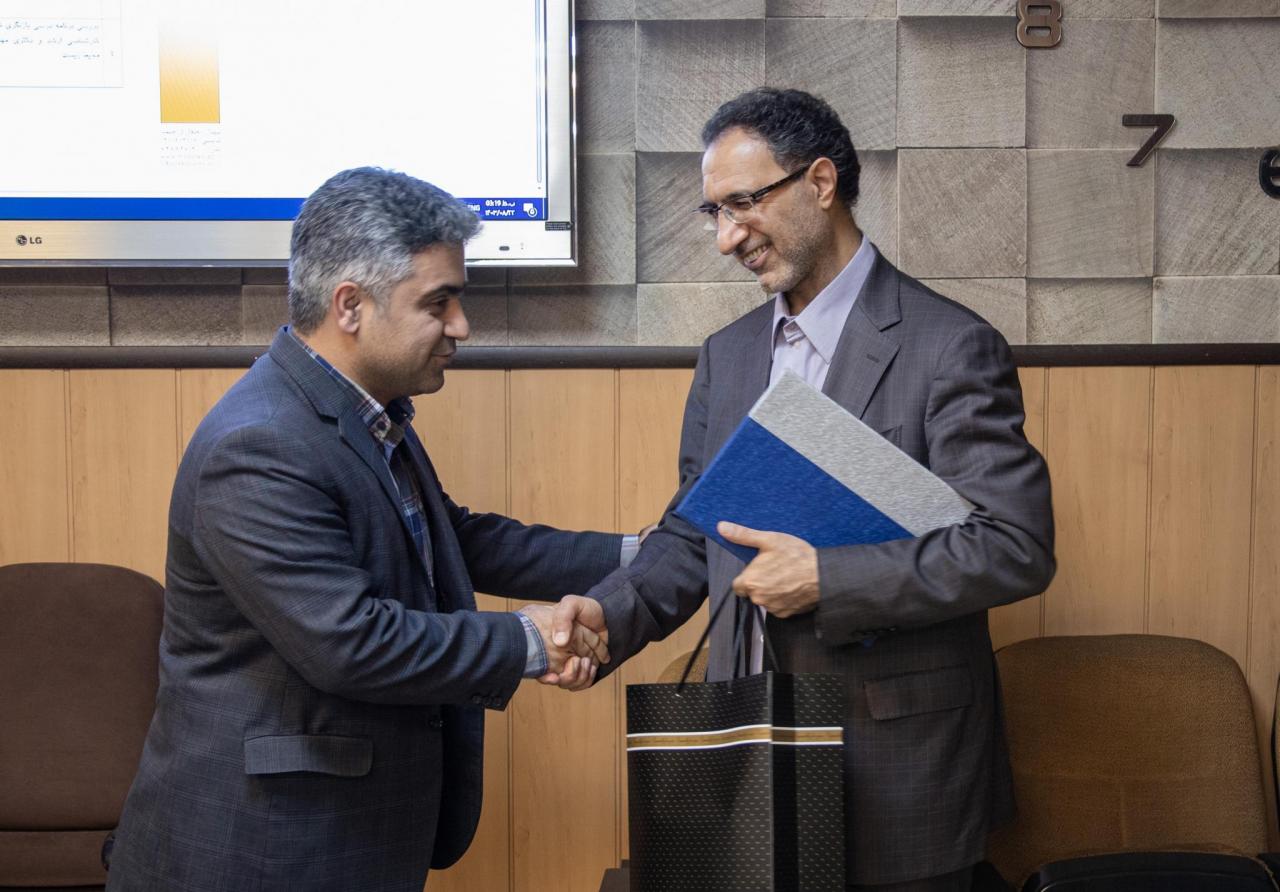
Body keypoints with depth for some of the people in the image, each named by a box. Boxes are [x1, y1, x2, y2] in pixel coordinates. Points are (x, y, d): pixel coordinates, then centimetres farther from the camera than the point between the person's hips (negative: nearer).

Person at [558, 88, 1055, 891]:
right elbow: (693, 533, 12)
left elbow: (1017, 549, -17)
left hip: (897, 769, -5)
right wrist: (608, 617, -7)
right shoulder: (728, 355, 10)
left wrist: (828, 578, -23)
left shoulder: (950, 347, -11)